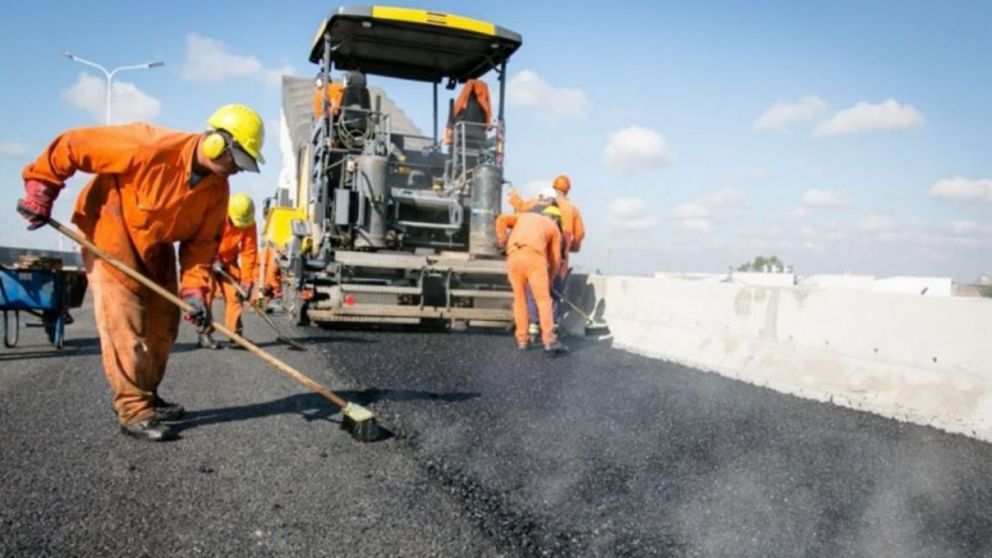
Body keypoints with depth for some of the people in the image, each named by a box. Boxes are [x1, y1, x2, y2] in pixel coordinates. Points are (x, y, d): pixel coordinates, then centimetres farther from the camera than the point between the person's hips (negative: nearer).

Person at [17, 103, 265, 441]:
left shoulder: (217, 188, -11)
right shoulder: (151, 147, -31)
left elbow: (202, 241, -6)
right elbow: (71, 146, -24)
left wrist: (194, 289, -18)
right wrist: (40, 190, -16)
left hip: (155, 244, 7)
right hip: (109, 231, -7)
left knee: (164, 322, 8)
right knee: (124, 323, -11)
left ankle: (146, 397, 24)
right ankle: (134, 411, -3)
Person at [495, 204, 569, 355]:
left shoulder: (524, 216, 35)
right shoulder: (554, 228, 28)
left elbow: (502, 219, 17)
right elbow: (555, 259, 22)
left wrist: (502, 242, 22)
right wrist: (550, 277, 36)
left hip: (513, 257, 3)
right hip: (534, 256, -3)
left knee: (519, 299, 13)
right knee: (544, 299, -4)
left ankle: (522, 340, 12)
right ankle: (549, 341, -13)